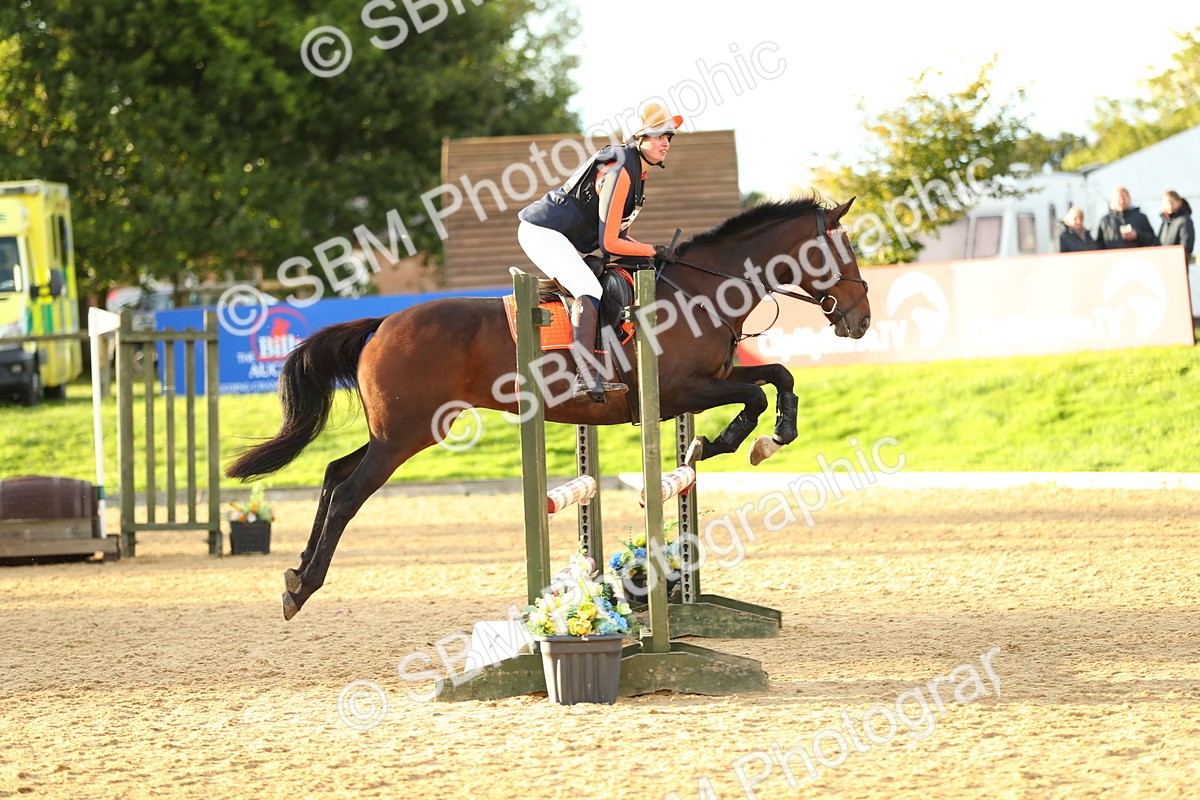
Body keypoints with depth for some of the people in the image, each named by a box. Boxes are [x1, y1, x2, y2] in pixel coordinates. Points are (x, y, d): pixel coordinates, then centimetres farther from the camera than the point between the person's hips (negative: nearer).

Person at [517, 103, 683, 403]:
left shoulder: (636, 171, 11)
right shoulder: (619, 173, -21)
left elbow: (614, 232, 18)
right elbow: (609, 243, -22)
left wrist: (649, 250, 4)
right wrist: (655, 251, -13)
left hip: (553, 234, 11)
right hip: (542, 232, -11)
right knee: (589, 291, -28)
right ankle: (585, 379, -43)